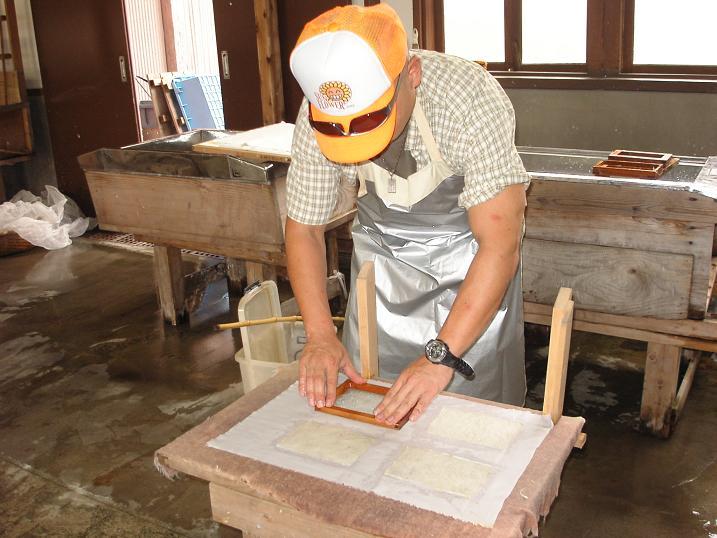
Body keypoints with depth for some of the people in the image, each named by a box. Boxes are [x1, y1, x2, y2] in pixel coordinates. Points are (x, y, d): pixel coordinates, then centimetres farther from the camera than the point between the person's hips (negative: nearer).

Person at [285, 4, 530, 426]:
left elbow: (500, 243, -33)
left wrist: (441, 356, -38)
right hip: (383, 246, 3)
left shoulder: (471, 97, -34)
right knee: (359, 397, 6)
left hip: (470, 245, -3)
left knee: (477, 393, -2)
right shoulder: (318, 116, -22)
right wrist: (321, 336, -19)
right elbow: (304, 229, -10)